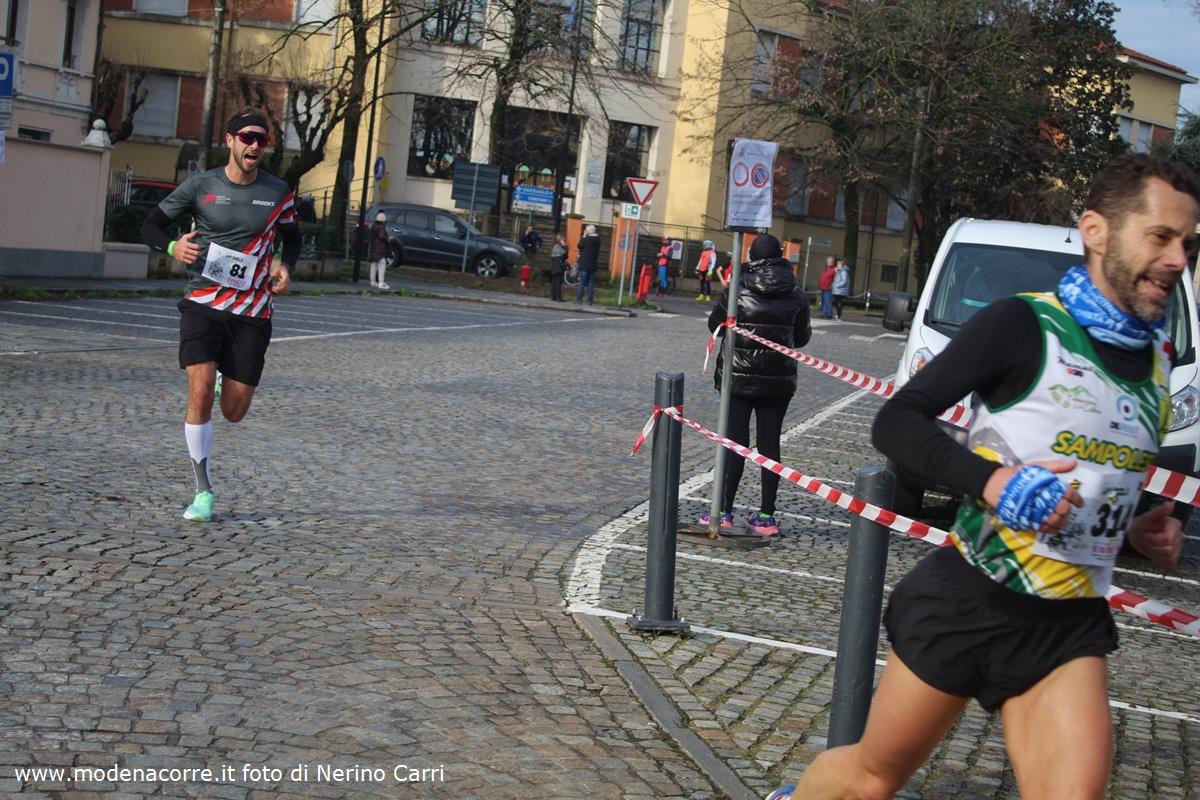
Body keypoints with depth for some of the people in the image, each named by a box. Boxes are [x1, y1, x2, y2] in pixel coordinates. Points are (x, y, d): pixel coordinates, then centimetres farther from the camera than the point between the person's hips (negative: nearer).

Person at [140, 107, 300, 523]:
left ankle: (227, 377, 41)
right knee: (200, 390, -17)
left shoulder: (278, 192, 3)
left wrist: (285, 266, -1)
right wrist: (173, 246, -16)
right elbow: (151, 225, 6)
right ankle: (204, 492, -5)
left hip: (252, 309, 1)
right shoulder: (200, 186, 0)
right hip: (203, 301, -1)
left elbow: (291, 237, 21)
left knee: (234, 411, 0)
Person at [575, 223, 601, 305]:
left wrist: (584, 236, 2)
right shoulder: (597, 240, 8)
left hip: (584, 265, -6)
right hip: (593, 265, 6)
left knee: (581, 283, -3)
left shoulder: (587, 239, -13)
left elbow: (580, 245, -1)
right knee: (591, 283, 6)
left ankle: (579, 299, -4)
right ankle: (590, 301, 4)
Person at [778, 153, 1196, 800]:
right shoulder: (1024, 326, -11)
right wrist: (991, 480, -27)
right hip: (969, 600, -5)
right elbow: (896, 421, -13)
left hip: (1069, 625, 5)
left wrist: (1141, 530, 8)